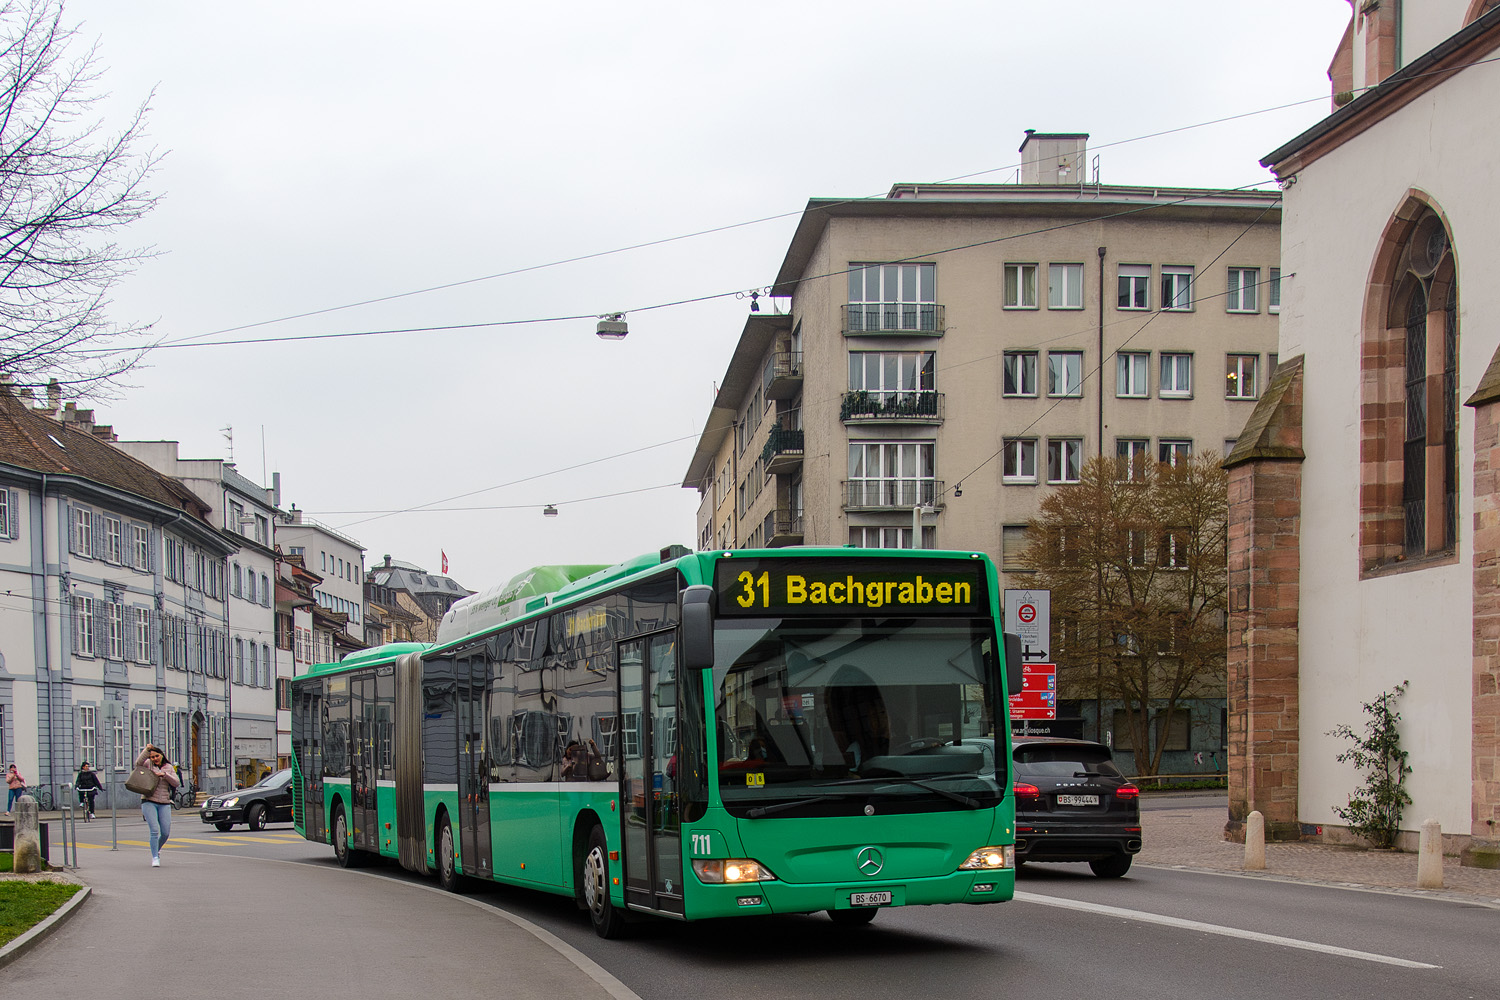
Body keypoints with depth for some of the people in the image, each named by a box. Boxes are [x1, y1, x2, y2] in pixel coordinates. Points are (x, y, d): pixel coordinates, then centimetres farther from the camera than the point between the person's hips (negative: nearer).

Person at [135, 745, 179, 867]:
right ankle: (155, 857, -7)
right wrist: (146, 750, -21)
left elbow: (176, 783, 0)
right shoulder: (148, 764, 5)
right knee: (154, 830, -15)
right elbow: (138, 763, -17)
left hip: (164, 804, 3)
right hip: (149, 802, -3)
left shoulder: (169, 768, 12)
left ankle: (157, 849, 32)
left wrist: (164, 774, -11)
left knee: (166, 833, 1)